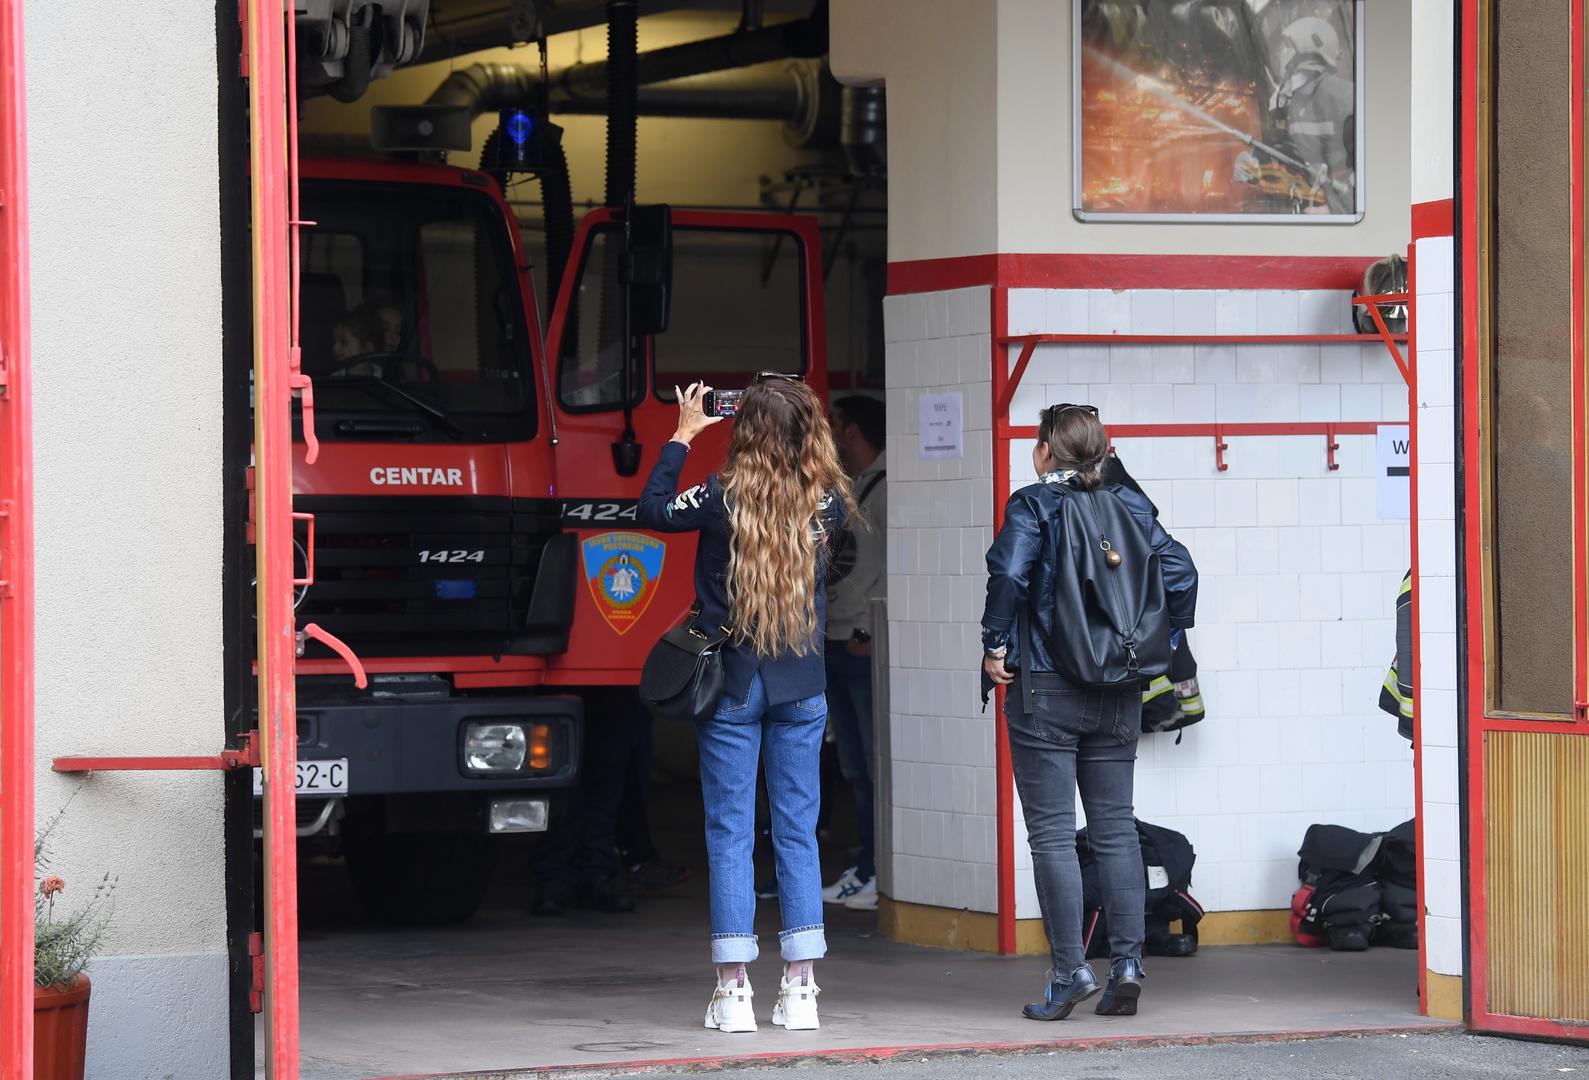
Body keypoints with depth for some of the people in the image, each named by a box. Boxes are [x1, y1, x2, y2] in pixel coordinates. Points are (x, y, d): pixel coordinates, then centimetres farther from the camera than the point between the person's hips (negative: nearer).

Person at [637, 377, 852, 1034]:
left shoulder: (722, 498, -12)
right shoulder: (824, 502, -4)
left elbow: (651, 510, 4)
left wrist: (682, 436, 12)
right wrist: (791, 421, 16)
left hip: (731, 684, -2)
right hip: (802, 685, 2)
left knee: (730, 835, 2)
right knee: (798, 832, 7)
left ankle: (733, 991, -1)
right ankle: (799, 990, 4)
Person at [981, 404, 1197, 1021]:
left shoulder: (1033, 504, -7)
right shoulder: (1130, 506, 6)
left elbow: (1009, 571, -22)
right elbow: (1179, 571, -1)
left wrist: (995, 645, -11)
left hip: (1045, 692, -4)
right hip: (1119, 694, 4)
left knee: (1052, 834, -1)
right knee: (1115, 829, 10)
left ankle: (1070, 971, -4)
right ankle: (1127, 963, 3)